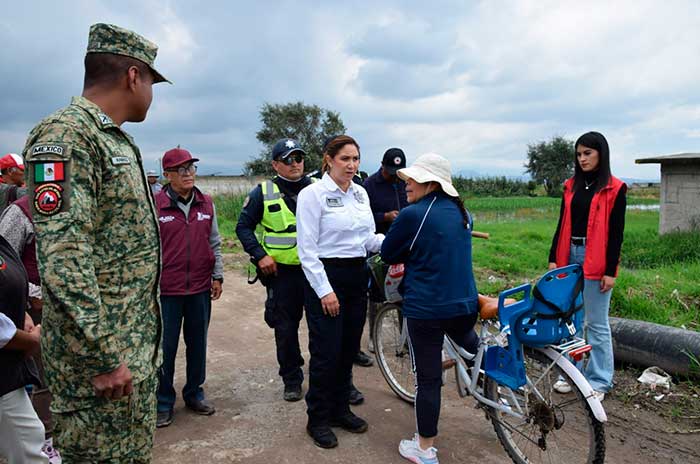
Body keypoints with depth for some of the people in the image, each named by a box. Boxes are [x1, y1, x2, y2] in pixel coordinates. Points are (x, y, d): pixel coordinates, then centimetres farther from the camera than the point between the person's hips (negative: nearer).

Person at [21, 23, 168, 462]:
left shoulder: (119, 140, 14)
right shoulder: (66, 134, -16)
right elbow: (62, 259, -25)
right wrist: (103, 357, -22)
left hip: (140, 347, 9)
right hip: (101, 353, -9)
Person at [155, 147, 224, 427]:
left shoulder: (206, 204, 6)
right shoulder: (155, 206, -7)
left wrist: (217, 276, 7)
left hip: (200, 288, 4)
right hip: (167, 289, -3)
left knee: (197, 343, 14)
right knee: (166, 347, 6)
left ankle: (194, 393, 31)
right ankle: (164, 402, 23)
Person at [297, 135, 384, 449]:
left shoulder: (361, 194, 10)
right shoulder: (313, 193, -10)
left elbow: (368, 239, 14)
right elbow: (307, 248, -13)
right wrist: (324, 290, -16)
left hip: (357, 276, 6)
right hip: (325, 276, -6)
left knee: (349, 348, 14)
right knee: (326, 352, 1)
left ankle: (340, 409, 32)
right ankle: (318, 420, 20)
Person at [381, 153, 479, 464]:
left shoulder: (413, 214, -15)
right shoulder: (462, 212, 6)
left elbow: (387, 254, -4)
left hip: (426, 310, -6)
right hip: (465, 306, 6)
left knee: (427, 378, 6)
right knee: (469, 343, 35)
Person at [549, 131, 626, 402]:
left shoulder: (615, 189, -4)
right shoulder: (572, 186, 11)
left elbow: (616, 232, -7)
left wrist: (610, 270, -11)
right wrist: (553, 258, 7)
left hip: (595, 260, -5)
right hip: (570, 255, 5)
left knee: (596, 323, 2)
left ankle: (599, 381, 15)